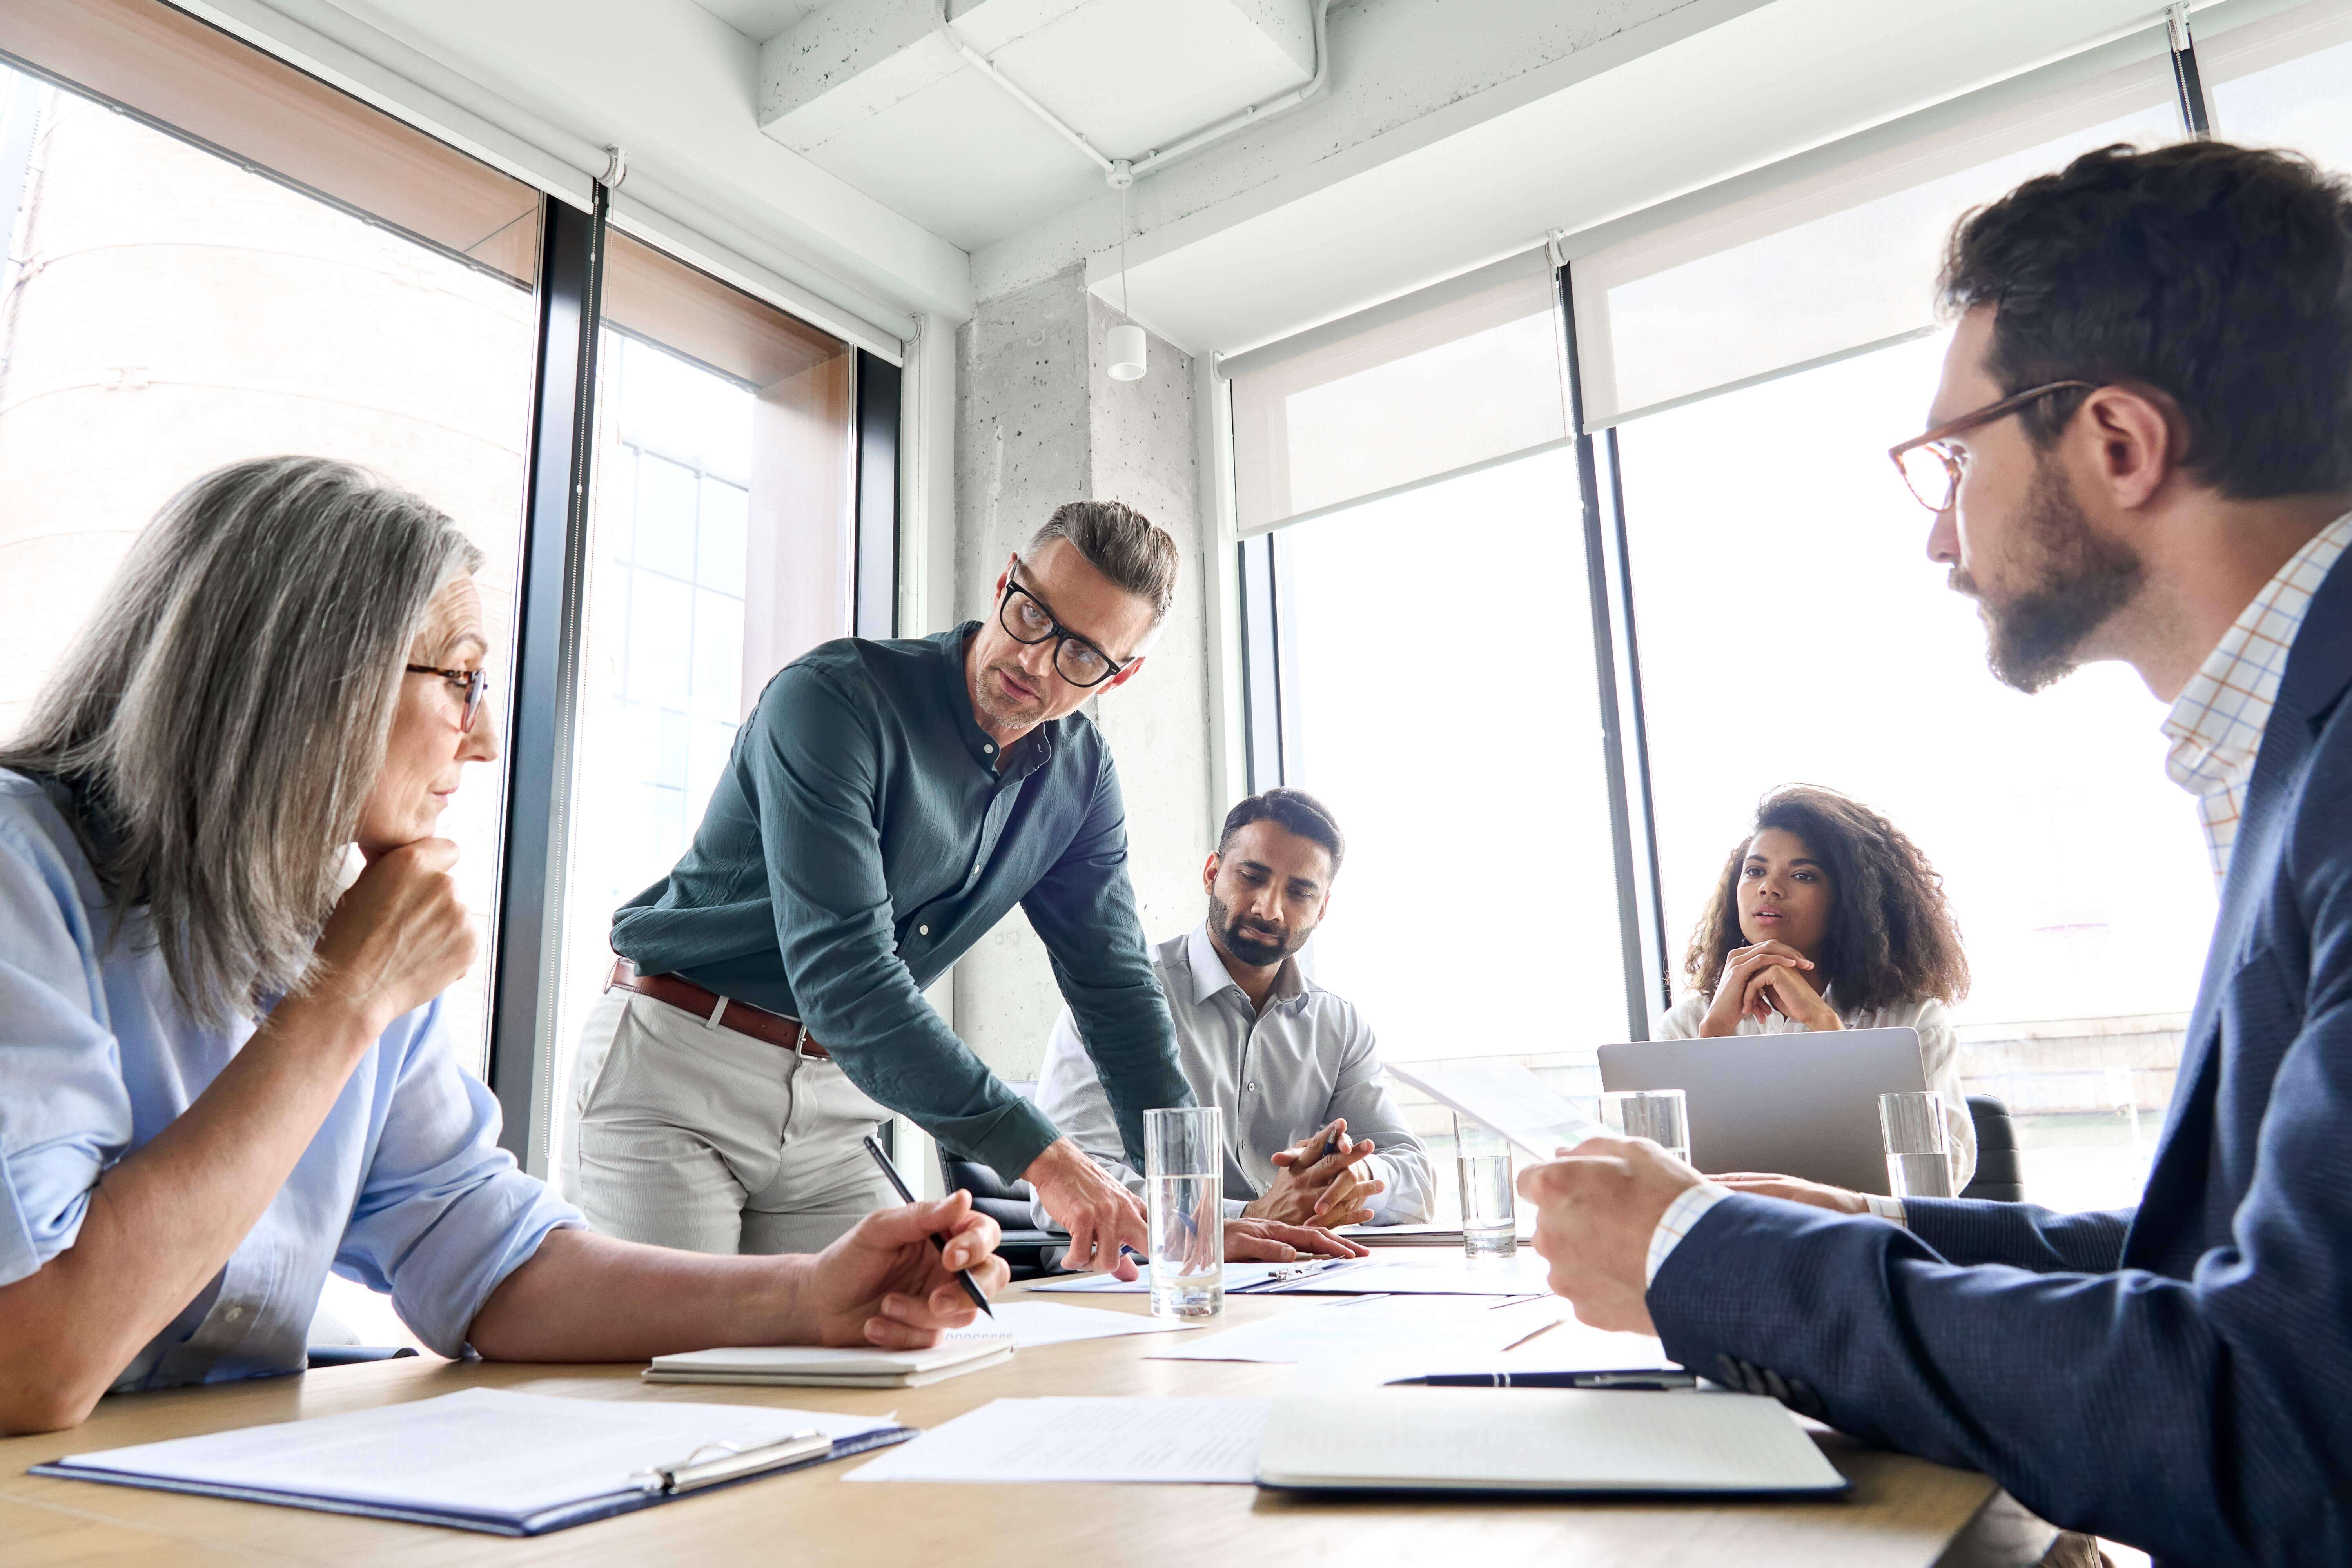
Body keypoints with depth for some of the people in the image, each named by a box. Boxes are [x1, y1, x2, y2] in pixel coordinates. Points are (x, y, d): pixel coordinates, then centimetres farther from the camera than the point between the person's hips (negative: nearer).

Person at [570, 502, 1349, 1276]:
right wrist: (1044, 1157, -35)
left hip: (831, 1110, 6)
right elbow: (842, 970, -30)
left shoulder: (1080, 774, 0)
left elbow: (1116, 987, 3)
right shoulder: (834, 697, -22)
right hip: (672, 1074, -5)